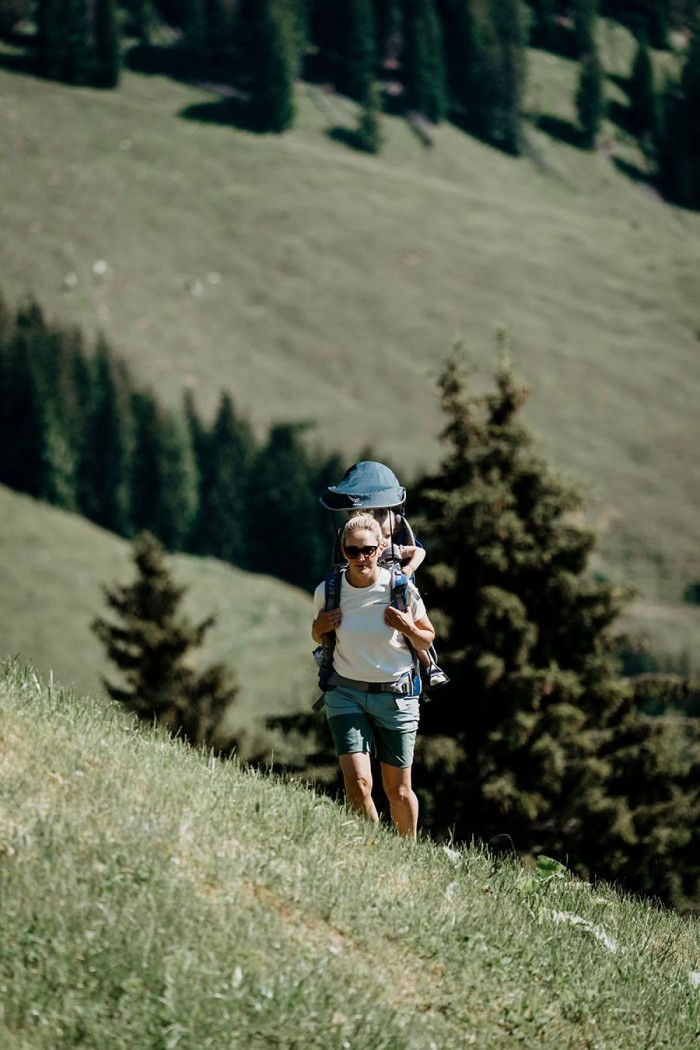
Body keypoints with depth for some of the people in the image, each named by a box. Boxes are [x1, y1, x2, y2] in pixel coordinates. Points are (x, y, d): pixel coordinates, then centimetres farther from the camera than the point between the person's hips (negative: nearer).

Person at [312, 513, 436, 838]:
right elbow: (318, 637, 14)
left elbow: (427, 640, 4)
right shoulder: (327, 591, -6)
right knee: (357, 784, -16)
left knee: (398, 791, 6)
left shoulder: (401, 589, -10)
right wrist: (321, 628, -9)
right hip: (345, 692, 1)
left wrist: (409, 629, -18)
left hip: (396, 694, -1)